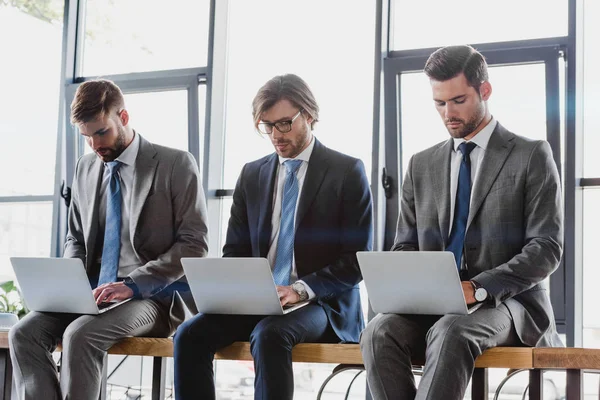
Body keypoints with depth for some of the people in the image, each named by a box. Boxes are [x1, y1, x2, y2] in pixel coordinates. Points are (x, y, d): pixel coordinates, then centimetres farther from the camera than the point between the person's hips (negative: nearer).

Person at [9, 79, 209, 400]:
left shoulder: (176, 165, -5)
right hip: (94, 293, 6)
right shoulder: (85, 168, 13)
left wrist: (133, 284, -20)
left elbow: (194, 244, -9)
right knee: (24, 334, -19)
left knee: (81, 335, -32)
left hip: (154, 296, -6)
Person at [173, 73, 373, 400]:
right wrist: (232, 287, -7)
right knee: (189, 335, -22)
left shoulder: (347, 172, 0)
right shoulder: (251, 174, 14)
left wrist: (302, 289, -19)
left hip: (321, 303, -4)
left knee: (269, 335, -36)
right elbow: (235, 250, 16)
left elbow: (358, 259, -5)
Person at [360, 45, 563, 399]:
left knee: (450, 334, -38)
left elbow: (547, 248, -5)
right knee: (380, 332, -29)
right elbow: (405, 246, 17)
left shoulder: (532, 156, 3)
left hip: (507, 301, -4)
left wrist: (479, 288, -19)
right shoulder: (422, 166, 17)